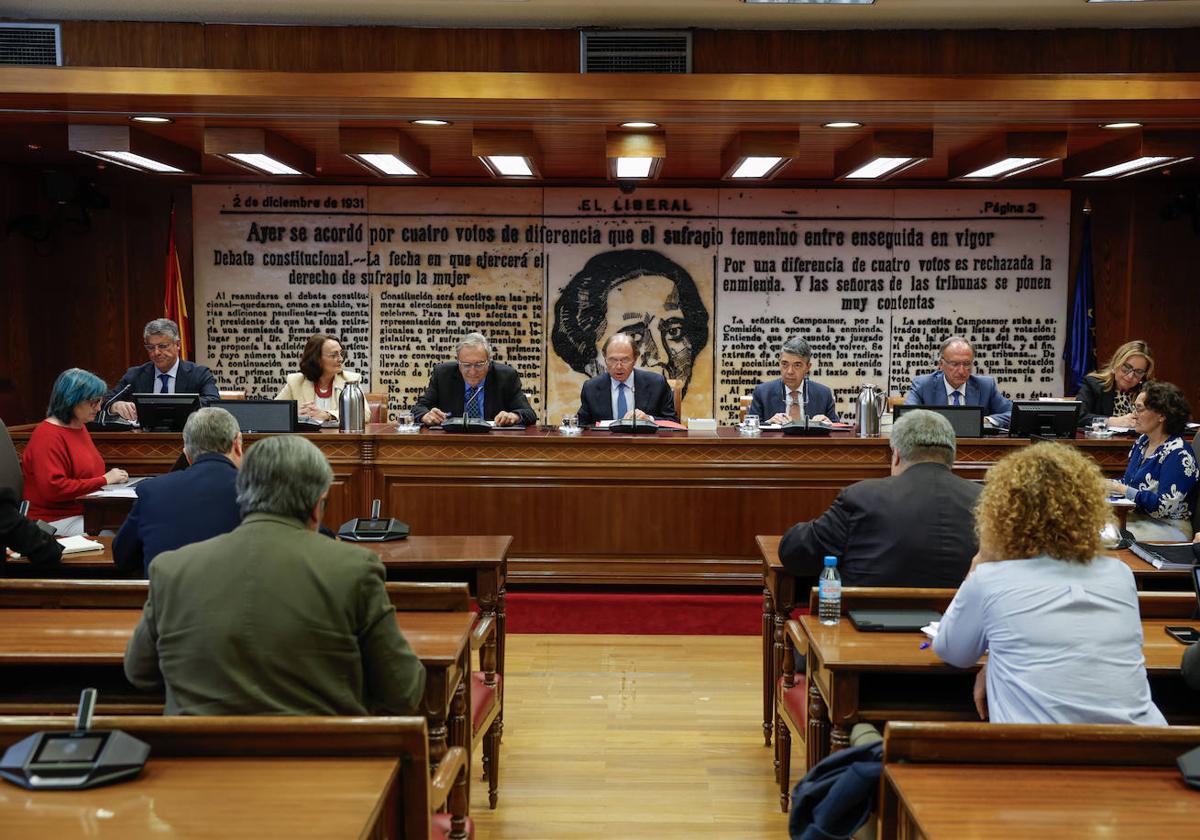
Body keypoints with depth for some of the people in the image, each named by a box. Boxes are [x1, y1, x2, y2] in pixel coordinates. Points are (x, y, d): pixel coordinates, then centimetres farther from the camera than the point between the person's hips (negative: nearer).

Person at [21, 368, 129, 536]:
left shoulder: (79, 427, 16)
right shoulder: (47, 435, -13)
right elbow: (54, 488, -23)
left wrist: (112, 477, 10)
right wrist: (104, 480, -17)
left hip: (82, 514, 8)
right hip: (55, 520, -8)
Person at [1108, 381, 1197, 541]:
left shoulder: (1178, 454, -16)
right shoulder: (1142, 441, 10)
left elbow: (1165, 507, -22)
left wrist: (1124, 490, -18)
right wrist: (1105, 483, 0)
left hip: (1167, 528, -8)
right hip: (1137, 518, 8)